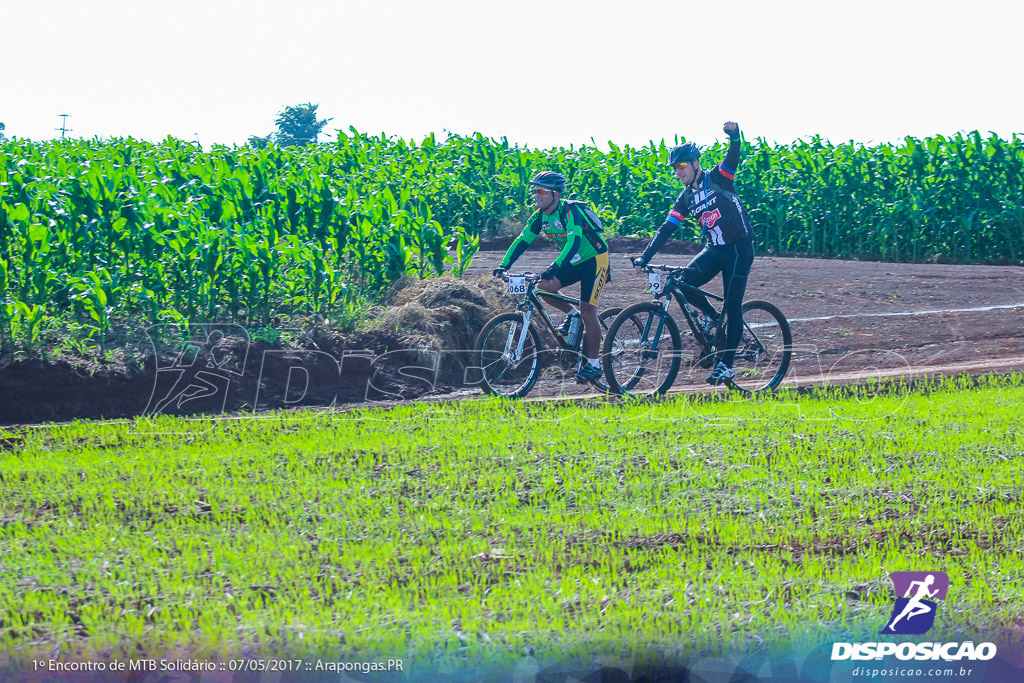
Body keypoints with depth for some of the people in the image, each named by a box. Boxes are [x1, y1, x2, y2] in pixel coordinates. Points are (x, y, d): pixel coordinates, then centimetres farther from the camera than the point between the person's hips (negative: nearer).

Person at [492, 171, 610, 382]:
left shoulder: (570, 211, -27)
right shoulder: (540, 216, -5)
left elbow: (574, 242, -39)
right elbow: (523, 240, -5)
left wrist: (554, 268, -51)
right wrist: (504, 265, -18)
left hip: (594, 260, -7)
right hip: (573, 262, 7)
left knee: (588, 312, -12)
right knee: (542, 288, -14)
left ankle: (593, 364, -3)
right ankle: (572, 315, 11)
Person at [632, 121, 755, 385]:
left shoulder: (717, 178, -7)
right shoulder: (686, 198, 7)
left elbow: (733, 156, -24)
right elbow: (666, 228, 4)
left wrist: (733, 134, -46)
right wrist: (644, 257, -5)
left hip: (739, 249, -5)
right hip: (714, 249, 5)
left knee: (733, 308, -6)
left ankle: (726, 364, 1)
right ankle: (710, 315, 9)